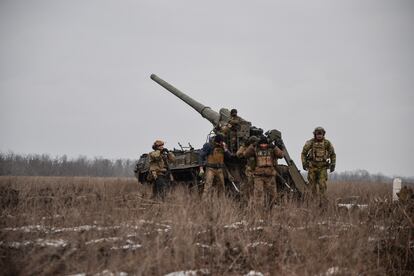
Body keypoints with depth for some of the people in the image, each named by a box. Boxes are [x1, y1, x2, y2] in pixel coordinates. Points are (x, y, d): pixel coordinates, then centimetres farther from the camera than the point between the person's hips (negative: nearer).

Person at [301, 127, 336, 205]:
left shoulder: (327, 143, -2)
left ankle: (323, 203, -10)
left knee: (322, 185, -11)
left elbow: (333, 154, 11)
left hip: (323, 167, 0)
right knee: (312, 185, 4)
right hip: (312, 167, 0)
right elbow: (304, 153, 6)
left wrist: (333, 164, 3)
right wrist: (304, 163, -3)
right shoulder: (310, 143, -5)